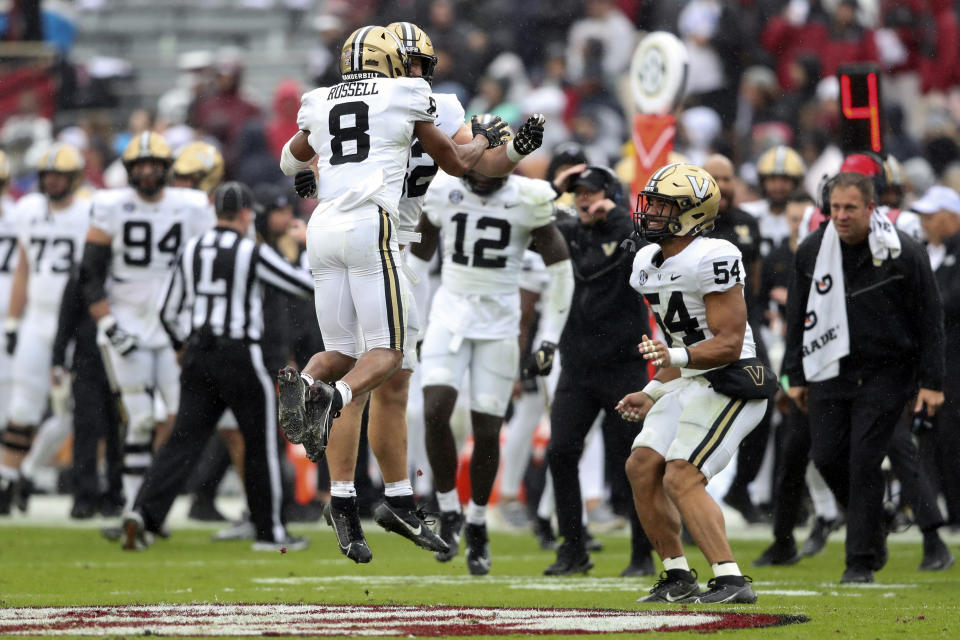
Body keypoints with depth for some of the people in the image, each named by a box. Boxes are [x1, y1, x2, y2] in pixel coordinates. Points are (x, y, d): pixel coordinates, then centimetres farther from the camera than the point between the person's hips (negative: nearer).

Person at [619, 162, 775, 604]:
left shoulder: (711, 260, -18)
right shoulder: (649, 263, 13)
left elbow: (729, 344, -21)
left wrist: (675, 357, -35)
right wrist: (653, 394, 21)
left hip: (731, 382, -10)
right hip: (688, 385, 10)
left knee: (681, 478, -18)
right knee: (642, 467, 1)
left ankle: (731, 580, -18)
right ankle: (677, 578, 10)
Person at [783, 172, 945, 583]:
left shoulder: (903, 253, -9)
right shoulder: (811, 252, 2)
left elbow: (930, 319, -3)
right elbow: (798, 315, 12)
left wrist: (931, 383, -5)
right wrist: (796, 377, 11)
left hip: (885, 375, -4)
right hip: (829, 372, 4)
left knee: (865, 461, -10)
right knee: (827, 457, -1)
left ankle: (862, 561, -2)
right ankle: (871, 530, 25)